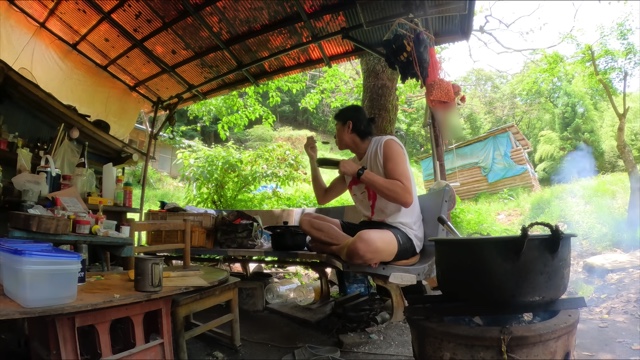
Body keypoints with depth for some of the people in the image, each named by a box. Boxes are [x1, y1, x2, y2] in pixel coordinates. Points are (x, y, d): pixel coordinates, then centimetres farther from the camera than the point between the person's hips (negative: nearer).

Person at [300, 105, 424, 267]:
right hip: (369, 228, 8)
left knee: (362, 244, -41)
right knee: (306, 220, 2)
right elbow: (323, 198, 21)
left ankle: (332, 247, -9)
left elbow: (406, 198, -22)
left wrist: (360, 172, -18)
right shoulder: (351, 163, 15)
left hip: (403, 232, -8)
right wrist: (313, 159, 14)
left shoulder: (387, 144, -8)